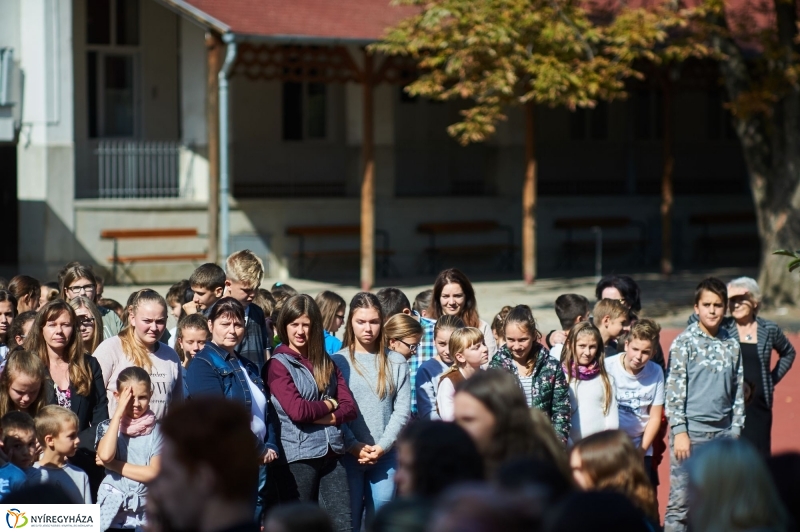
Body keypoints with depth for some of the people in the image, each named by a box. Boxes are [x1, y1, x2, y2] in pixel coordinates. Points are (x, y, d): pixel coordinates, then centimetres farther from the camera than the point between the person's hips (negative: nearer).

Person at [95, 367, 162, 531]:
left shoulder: (156, 430, -2)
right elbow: (105, 455, -21)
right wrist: (119, 412, -15)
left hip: (144, 510, 0)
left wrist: (112, 464, -11)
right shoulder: (108, 426, -1)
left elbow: (153, 473, -10)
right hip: (112, 509, 0)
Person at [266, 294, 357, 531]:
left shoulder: (327, 363, 13)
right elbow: (297, 410, -15)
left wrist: (318, 416, -12)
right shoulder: (278, 364, -3)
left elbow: (349, 408, 3)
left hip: (332, 453, 5)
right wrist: (330, 404, -1)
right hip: (299, 455, -5)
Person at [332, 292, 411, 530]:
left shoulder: (396, 363, 7)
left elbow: (402, 410, 2)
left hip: (386, 456, 2)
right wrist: (354, 446, -14)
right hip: (348, 455, -2)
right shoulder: (337, 362, 2)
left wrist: (382, 445, -10)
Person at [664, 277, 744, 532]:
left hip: (723, 433, 4)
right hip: (691, 432, -4)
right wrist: (679, 432, -13)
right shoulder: (684, 342, -4)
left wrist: (736, 432, 8)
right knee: (681, 500, -5)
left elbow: (738, 391, 13)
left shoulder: (732, 345, 8)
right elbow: (674, 389, -8)